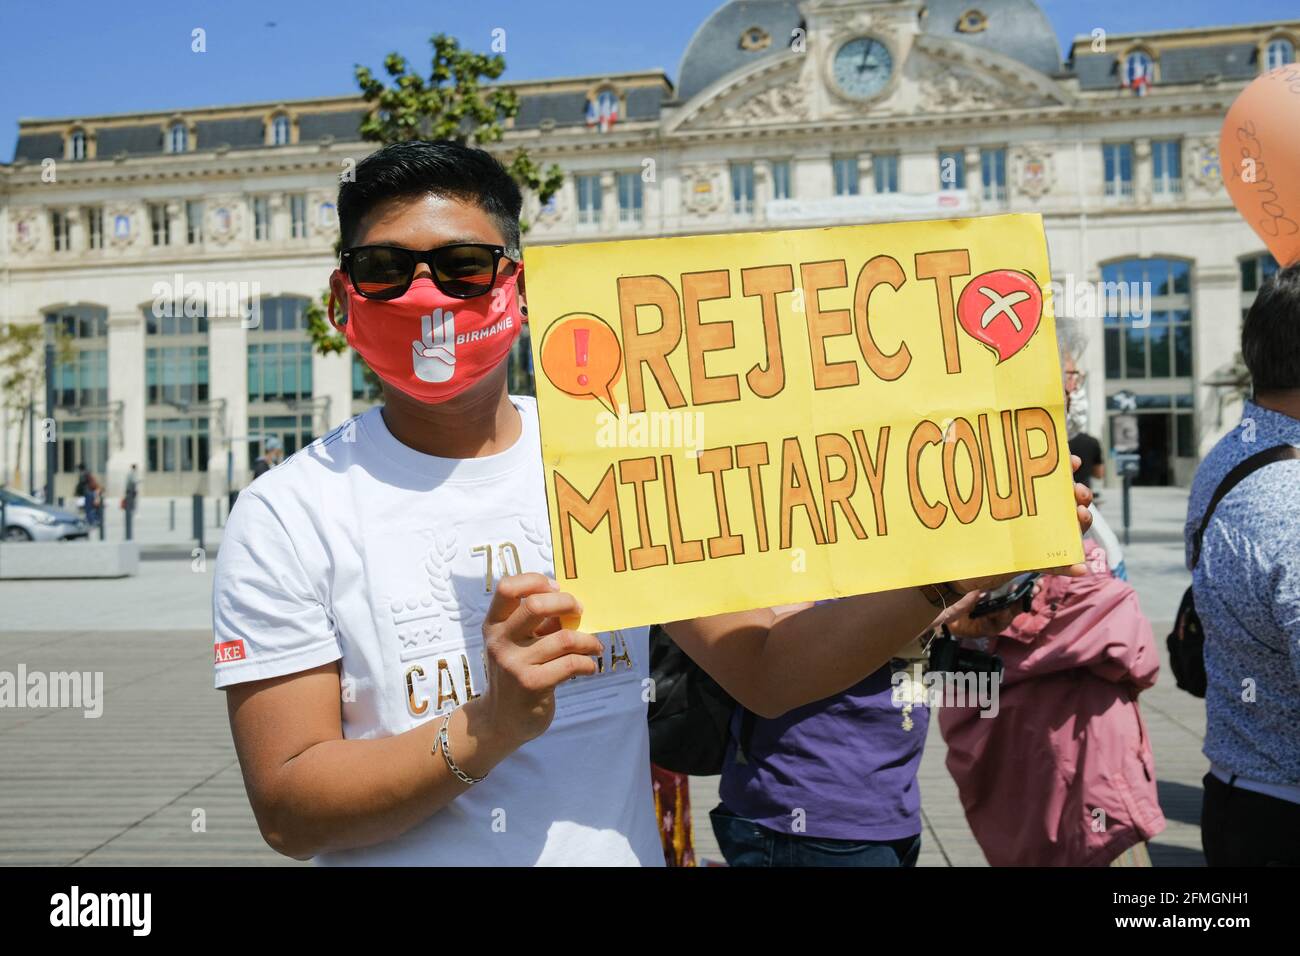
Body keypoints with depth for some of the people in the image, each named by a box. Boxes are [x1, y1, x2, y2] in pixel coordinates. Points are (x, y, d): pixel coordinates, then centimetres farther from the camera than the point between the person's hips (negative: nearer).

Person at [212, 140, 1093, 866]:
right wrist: (491, 728, -29)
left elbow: (766, 669, -5)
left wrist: (944, 575, -18)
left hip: (624, 849, 3)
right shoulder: (290, 515, -12)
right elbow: (288, 810, -15)